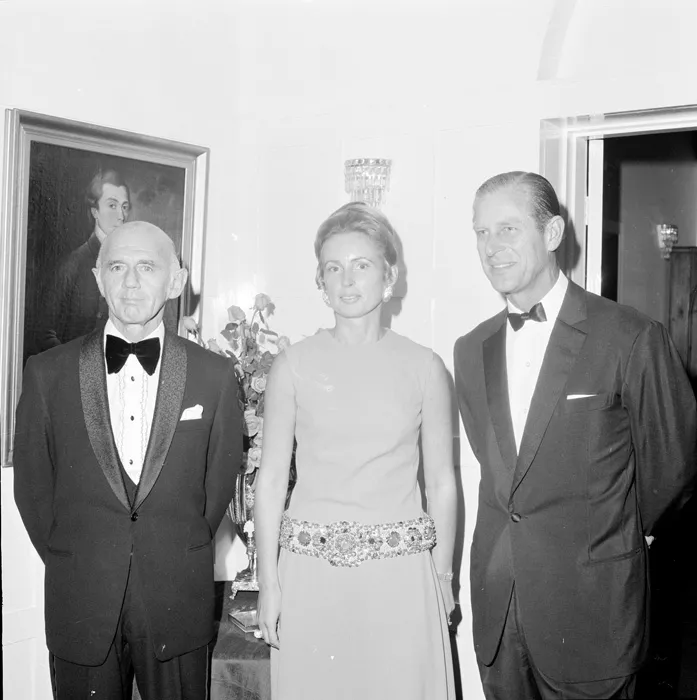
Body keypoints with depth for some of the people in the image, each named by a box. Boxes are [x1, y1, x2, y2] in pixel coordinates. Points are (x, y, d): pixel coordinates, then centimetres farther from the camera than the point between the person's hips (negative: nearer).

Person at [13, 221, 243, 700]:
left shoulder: (215, 376, -3)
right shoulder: (48, 373, -2)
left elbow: (221, 480, 4)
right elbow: (32, 483, 5)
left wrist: (181, 560, 5)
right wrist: (66, 562, 5)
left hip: (178, 606, 0)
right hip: (79, 605, 1)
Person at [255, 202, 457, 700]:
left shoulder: (424, 367, 1)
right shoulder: (294, 365, 1)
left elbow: (442, 483, 5)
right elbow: (271, 478, 2)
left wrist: (443, 576, 3)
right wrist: (268, 582, -1)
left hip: (399, 574, 0)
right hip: (311, 574, 0)